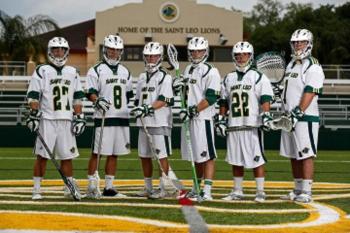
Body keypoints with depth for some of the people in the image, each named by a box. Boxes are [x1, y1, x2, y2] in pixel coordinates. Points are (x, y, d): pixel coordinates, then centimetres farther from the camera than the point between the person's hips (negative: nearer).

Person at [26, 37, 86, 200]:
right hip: (47, 119, -3)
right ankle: (37, 189, -2)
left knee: (67, 155, 5)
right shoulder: (42, 71, 3)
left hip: (66, 120, 3)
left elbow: (77, 98, 14)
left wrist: (79, 118, 6)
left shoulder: (72, 73, 15)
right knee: (42, 155, -5)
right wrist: (33, 115, -11)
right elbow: (33, 96, -2)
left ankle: (69, 187, 14)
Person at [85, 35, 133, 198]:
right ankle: (92, 185, 0)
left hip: (122, 118, 6)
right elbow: (91, 93, -9)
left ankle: (109, 187, 12)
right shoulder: (96, 70, -1)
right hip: (103, 118, -6)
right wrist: (97, 100, -26)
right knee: (97, 152, -5)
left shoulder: (125, 72, 18)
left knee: (114, 154, 7)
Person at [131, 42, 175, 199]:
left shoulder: (164, 77, -6)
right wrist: (138, 108, 3)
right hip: (144, 123, 7)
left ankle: (164, 189, -2)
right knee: (144, 156, 10)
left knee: (161, 155, -5)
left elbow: (164, 100, -17)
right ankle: (148, 188, 20)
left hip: (160, 123, -7)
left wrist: (149, 108, -27)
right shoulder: (142, 77, 17)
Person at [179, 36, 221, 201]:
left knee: (207, 155, -9)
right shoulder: (188, 70, 16)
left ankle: (207, 191, -12)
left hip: (203, 118, -8)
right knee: (196, 156, 16)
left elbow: (211, 97, -16)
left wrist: (194, 110, -19)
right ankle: (196, 188, 26)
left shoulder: (211, 71, -9)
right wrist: (184, 109, 8)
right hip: (189, 119, 8)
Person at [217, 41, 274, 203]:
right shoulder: (229, 78, 16)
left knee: (257, 159, -6)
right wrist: (221, 119, 14)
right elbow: (224, 101, 20)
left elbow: (265, 98, -9)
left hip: (252, 125, -5)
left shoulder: (259, 77, 0)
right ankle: (237, 191, 17)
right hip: (234, 126, 5)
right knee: (236, 160, 9)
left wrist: (266, 115, -22)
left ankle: (260, 192, -1)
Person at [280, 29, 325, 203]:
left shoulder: (313, 67, -9)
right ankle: (298, 190, 18)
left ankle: (306, 192, -9)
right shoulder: (291, 65, 18)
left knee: (306, 155, -9)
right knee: (293, 156, 11)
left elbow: (309, 93, -18)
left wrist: (297, 113, -24)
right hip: (290, 118, 9)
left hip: (305, 117, -9)